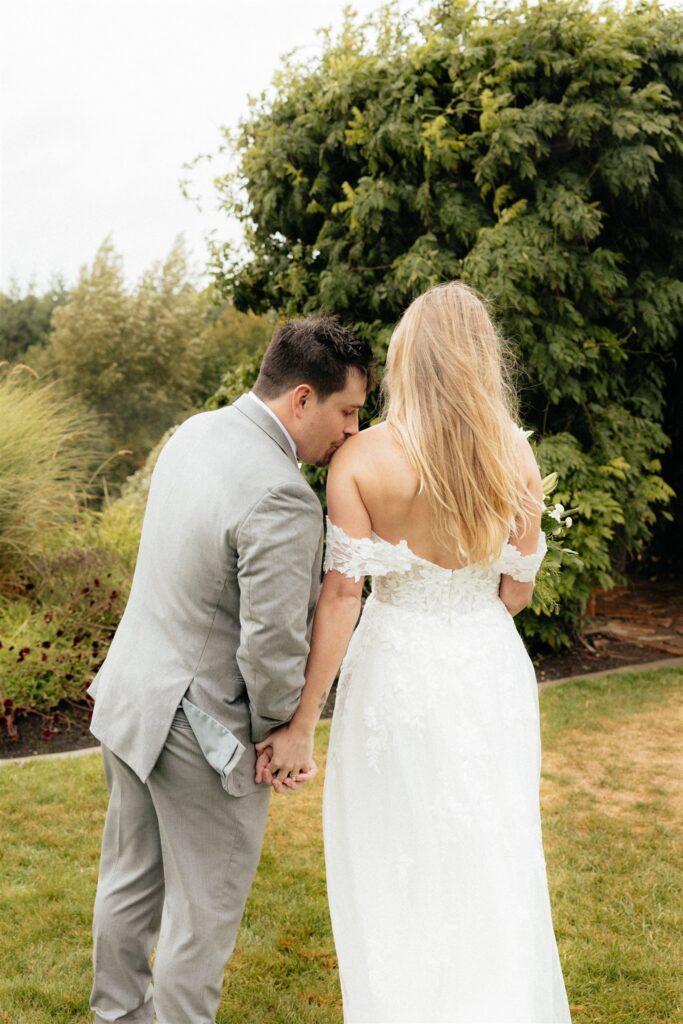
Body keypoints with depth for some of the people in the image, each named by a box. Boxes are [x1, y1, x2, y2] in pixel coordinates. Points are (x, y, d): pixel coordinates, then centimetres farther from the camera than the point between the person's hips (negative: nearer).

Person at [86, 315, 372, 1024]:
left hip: (127, 693, 9)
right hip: (199, 730, -9)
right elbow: (272, 649, -25)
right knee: (202, 912, 11)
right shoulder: (282, 501, -27)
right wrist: (284, 741, -8)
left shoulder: (195, 431, 1)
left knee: (131, 880, 26)